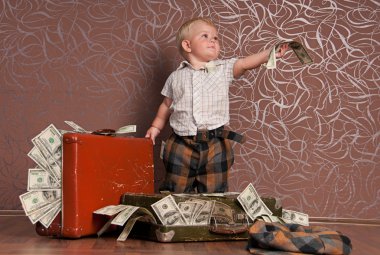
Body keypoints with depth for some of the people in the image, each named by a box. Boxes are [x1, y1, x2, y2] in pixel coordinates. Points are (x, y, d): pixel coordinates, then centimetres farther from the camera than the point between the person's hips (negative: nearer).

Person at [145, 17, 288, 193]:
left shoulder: (224, 69, 2)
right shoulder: (176, 77, 6)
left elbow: (245, 63, -13)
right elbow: (167, 105, 17)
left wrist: (270, 53, -27)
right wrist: (155, 127, 13)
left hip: (214, 145, 0)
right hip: (181, 144, 1)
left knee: (214, 193, 7)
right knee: (175, 192, 10)